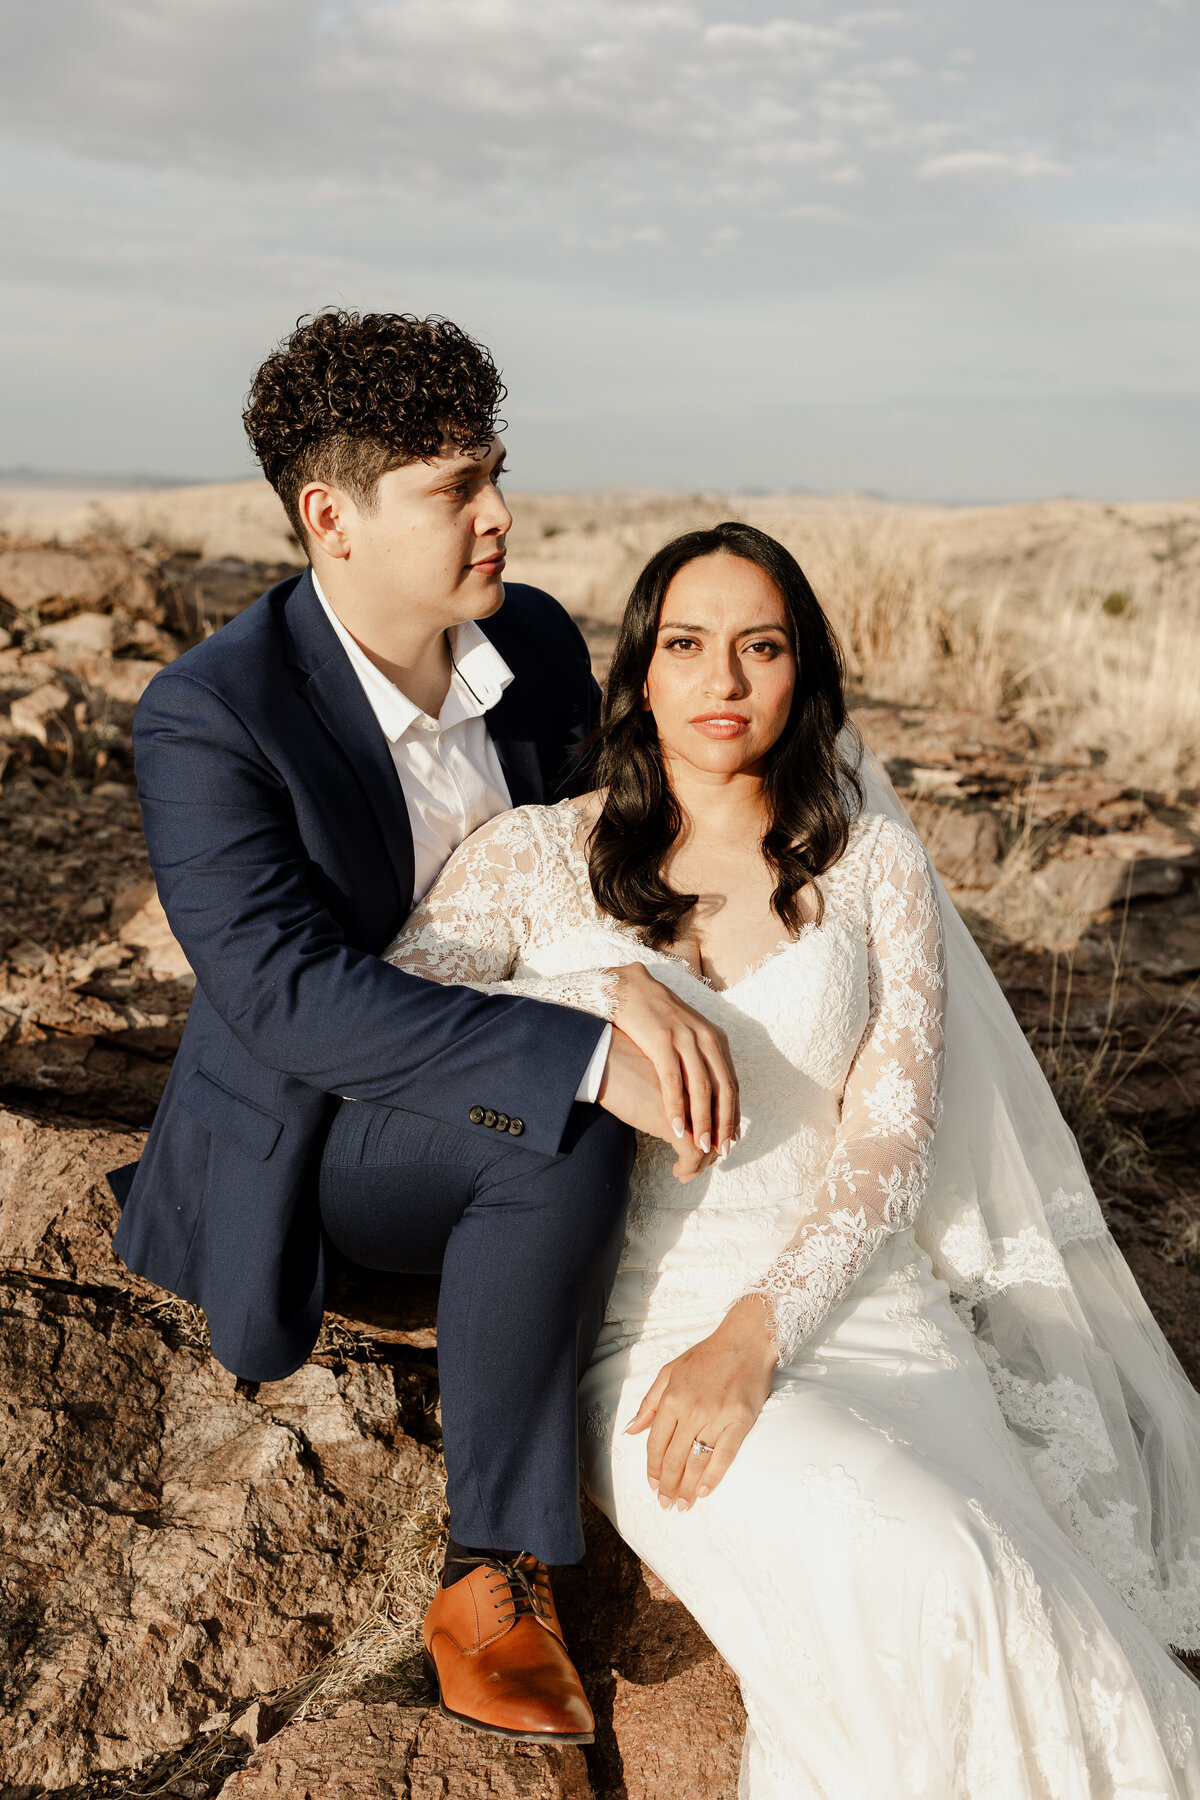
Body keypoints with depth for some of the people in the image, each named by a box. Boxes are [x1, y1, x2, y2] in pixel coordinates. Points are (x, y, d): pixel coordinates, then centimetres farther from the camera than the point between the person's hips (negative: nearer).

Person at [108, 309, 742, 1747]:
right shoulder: (206, 715, -24)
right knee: (561, 1134, -33)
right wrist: (588, 1058, -39)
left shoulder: (539, 641, -6)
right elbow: (290, 997, -32)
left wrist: (640, 982, -23)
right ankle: (496, 1579, -17)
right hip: (304, 1135, -6)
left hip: (484, 1088, 7)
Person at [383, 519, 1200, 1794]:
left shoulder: (870, 861, 7)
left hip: (843, 1294, 2)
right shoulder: (538, 855, 5)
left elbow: (889, 1141, 1)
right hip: (640, 1316, -1)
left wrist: (754, 1334, -14)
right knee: (916, 1584, -27)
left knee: (994, 1577, -26)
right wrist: (600, 995, -19)